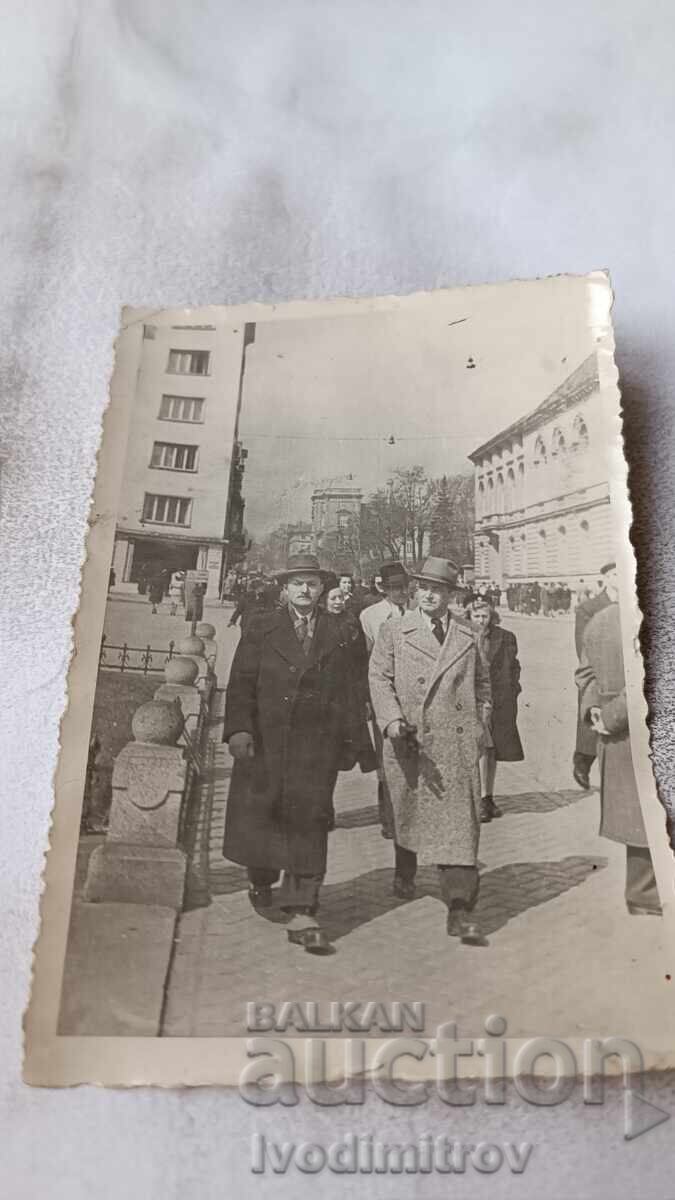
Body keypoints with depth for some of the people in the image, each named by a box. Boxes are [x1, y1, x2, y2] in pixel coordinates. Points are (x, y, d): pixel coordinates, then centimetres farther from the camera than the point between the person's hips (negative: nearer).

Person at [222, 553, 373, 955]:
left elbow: (349, 691, 11)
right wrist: (239, 729, -10)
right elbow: (242, 682, 1)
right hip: (265, 740, 1)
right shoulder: (262, 628, 8)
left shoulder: (338, 633, 10)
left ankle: (302, 915, 1)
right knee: (258, 813, 10)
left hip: (317, 743, 0)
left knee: (308, 821, -3)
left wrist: (351, 742, 9)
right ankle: (261, 880, 40)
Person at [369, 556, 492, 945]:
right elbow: (379, 678, -1)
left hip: (457, 742, 1)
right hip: (408, 739, 0)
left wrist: (478, 722, 11)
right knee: (407, 814, 15)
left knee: (460, 821, -7)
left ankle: (461, 909, -6)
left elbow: (482, 682, 22)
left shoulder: (467, 636, 11)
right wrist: (392, 720, -15)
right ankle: (405, 875, 42)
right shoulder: (394, 631, 4)